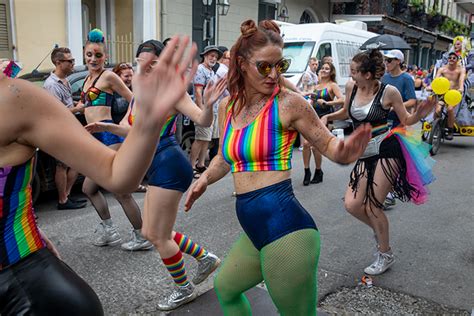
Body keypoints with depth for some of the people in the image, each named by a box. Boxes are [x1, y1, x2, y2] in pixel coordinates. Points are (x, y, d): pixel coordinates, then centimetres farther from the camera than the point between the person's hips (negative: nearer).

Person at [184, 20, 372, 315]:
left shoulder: (288, 102, -8)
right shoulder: (228, 106, 9)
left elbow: (327, 143, -1)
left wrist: (342, 153, -23)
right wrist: (204, 179, 7)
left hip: (284, 224, -7)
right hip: (254, 229, 7)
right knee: (224, 287, 29)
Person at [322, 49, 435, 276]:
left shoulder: (388, 91, -10)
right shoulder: (351, 87, 2)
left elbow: (406, 121, 1)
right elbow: (346, 112, 21)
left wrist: (420, 114, -19)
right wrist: (327, 117, 8)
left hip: (387, 151, -5)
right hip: (365, 155, 5)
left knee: (371, 206, -5)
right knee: (351, 204, -3)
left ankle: (386, 255, 19)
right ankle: (379, 230, 30)